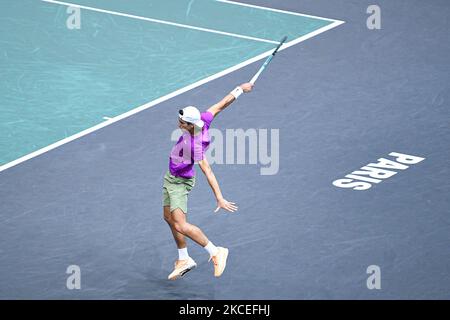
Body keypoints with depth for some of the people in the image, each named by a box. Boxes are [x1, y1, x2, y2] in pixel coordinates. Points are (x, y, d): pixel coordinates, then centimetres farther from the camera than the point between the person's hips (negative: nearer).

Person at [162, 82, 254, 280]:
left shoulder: (194, 145, -36)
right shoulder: (203, 120, -17)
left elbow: (207, 171, -35)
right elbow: (222, 104, -7)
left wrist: (220, 199, -36)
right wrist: (240, 89, 6)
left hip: (180, 182, -9)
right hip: (171, 177, 9)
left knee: (180, 225, -16)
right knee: (169, 218, 18)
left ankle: (216, 252, -4)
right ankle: (184, 260, 32)